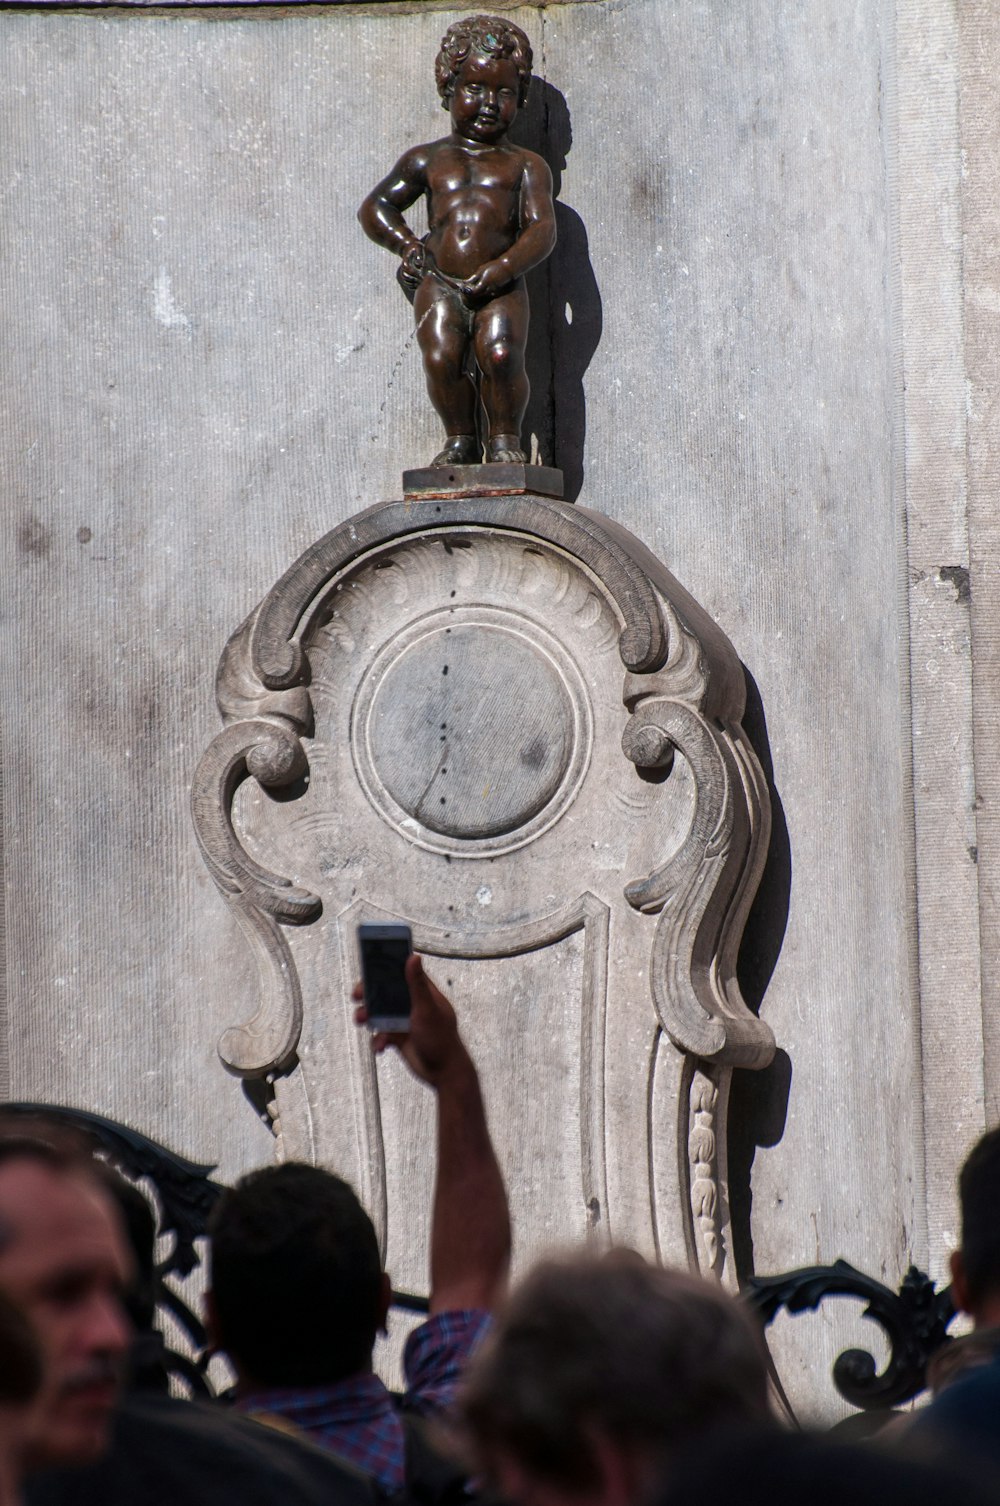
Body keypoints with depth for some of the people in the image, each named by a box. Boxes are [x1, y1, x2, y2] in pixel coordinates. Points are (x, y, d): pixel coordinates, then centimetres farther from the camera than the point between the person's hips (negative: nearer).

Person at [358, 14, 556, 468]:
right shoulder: (428, 160, 19)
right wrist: (407, 244, 7)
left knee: (500, 353, -26)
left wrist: (501, 269, -14)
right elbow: (375, 207, 26)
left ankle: (505, 436, -6)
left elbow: (542, 229, 2)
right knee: (441, 355, -23)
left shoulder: (524, 166, 14)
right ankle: (459, 438, -6)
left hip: (501, 289, -1)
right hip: (440, 284, 1)